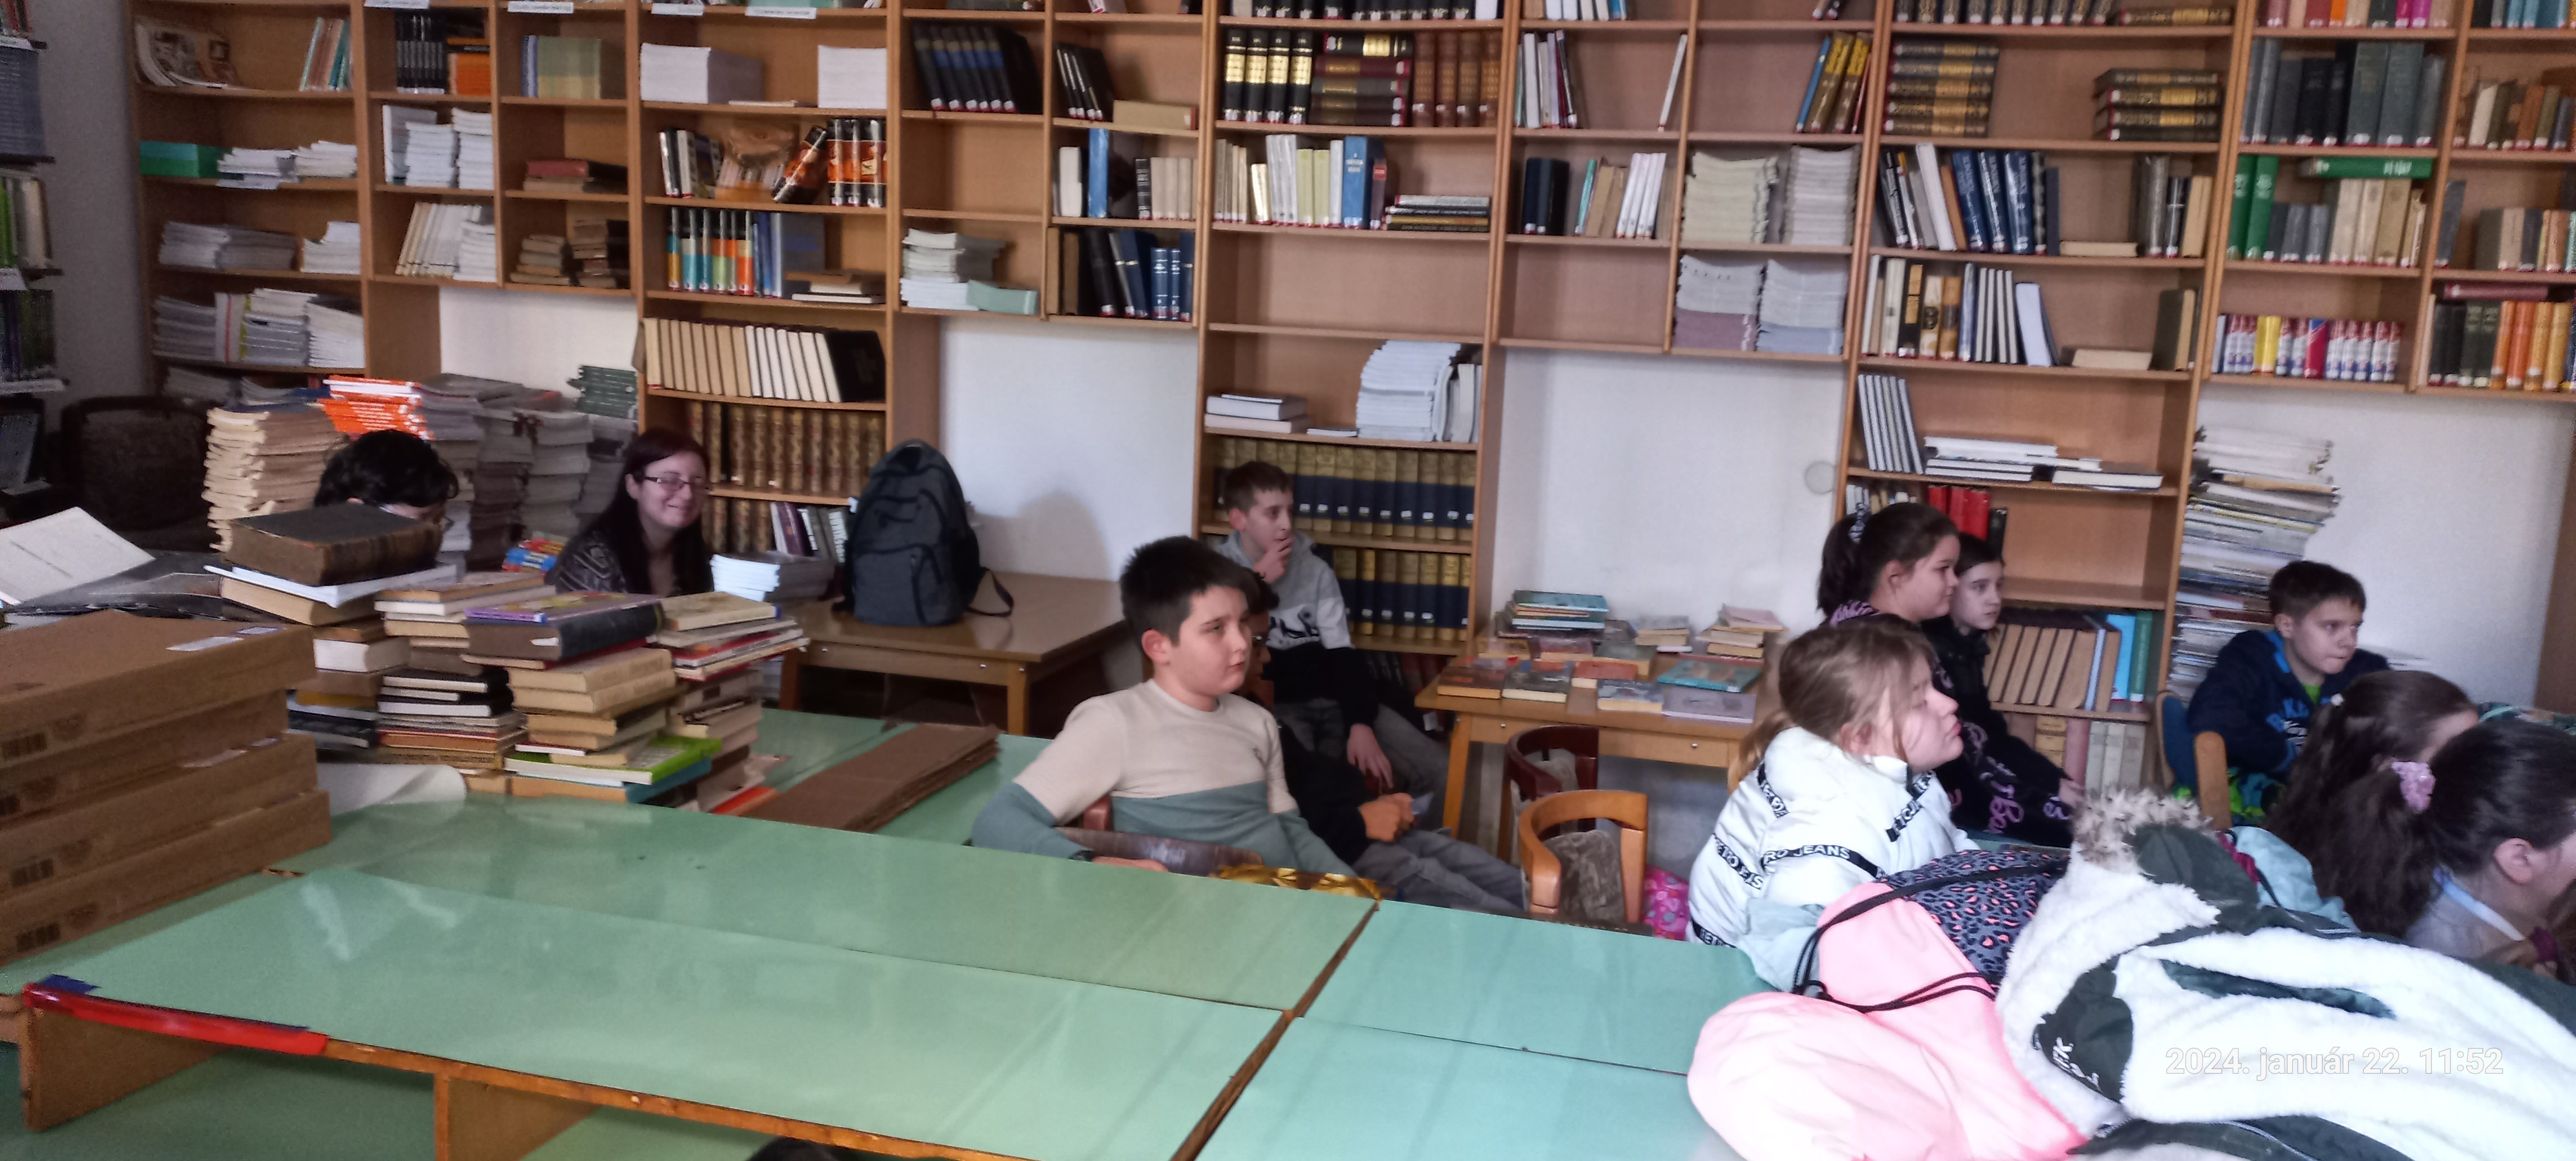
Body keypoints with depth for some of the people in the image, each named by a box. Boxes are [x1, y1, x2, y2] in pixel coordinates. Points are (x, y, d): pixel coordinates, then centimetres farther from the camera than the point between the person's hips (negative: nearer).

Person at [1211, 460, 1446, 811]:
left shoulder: (1315, 567, 10)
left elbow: (1342, 652, 2)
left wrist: (1361, 726, -14)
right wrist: (1257, 584, -11)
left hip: (1331, 701, 4)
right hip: (1270, 708, -4)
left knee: (1441, 772, -13)